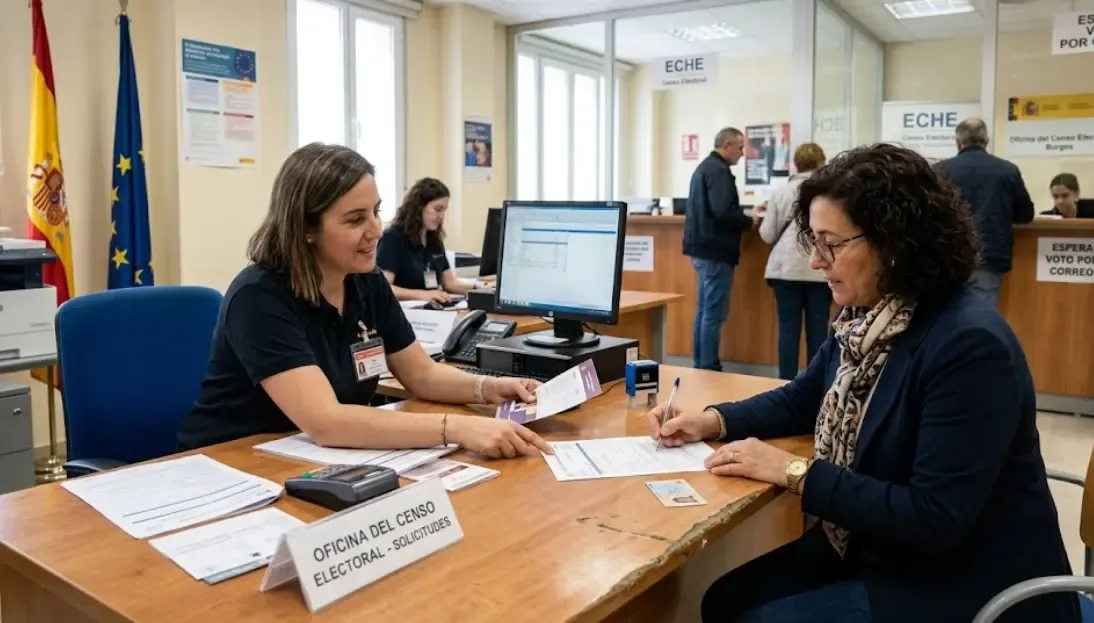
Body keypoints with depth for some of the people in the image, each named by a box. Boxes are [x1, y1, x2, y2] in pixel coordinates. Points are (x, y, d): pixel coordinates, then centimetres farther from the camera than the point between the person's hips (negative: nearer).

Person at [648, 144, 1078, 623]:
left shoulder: (970, 346, -27)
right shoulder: (867, 320, -1)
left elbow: (935, 521, -28)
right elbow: (801, 399, 15)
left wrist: (794, 472, -25)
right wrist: (712, 421, -1)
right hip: (873, 552, 8)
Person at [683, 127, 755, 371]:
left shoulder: (704, 166, 17)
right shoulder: (719, 170, -14)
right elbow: (723, 212, -25)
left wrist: (745, 213, 12)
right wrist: (749, 221, -8)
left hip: (702, 248, 10)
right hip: (715, 251, -10)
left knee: (704, 310, 13)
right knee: (714, 313, -6)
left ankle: (700, 366, 19)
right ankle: (709, 369, -2)